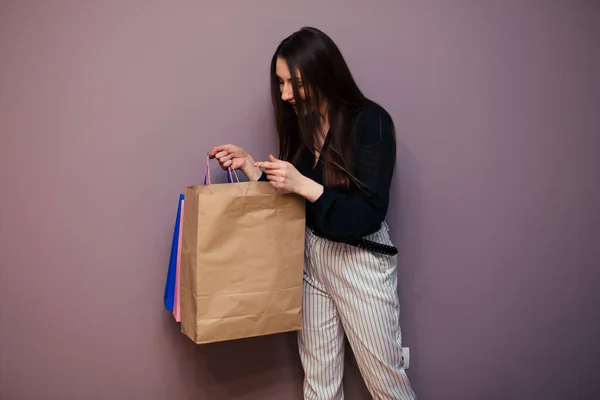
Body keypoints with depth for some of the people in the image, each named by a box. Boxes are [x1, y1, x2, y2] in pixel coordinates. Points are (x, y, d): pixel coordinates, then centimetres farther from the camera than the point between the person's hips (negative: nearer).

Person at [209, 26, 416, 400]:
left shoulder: (370, 121, -14)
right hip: (311, 257, 6)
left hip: (360, 262, -5)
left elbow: (369, 213, -19)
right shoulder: (302, 124, 5)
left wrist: (303, 185, -27)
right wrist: (249, 165, -4)